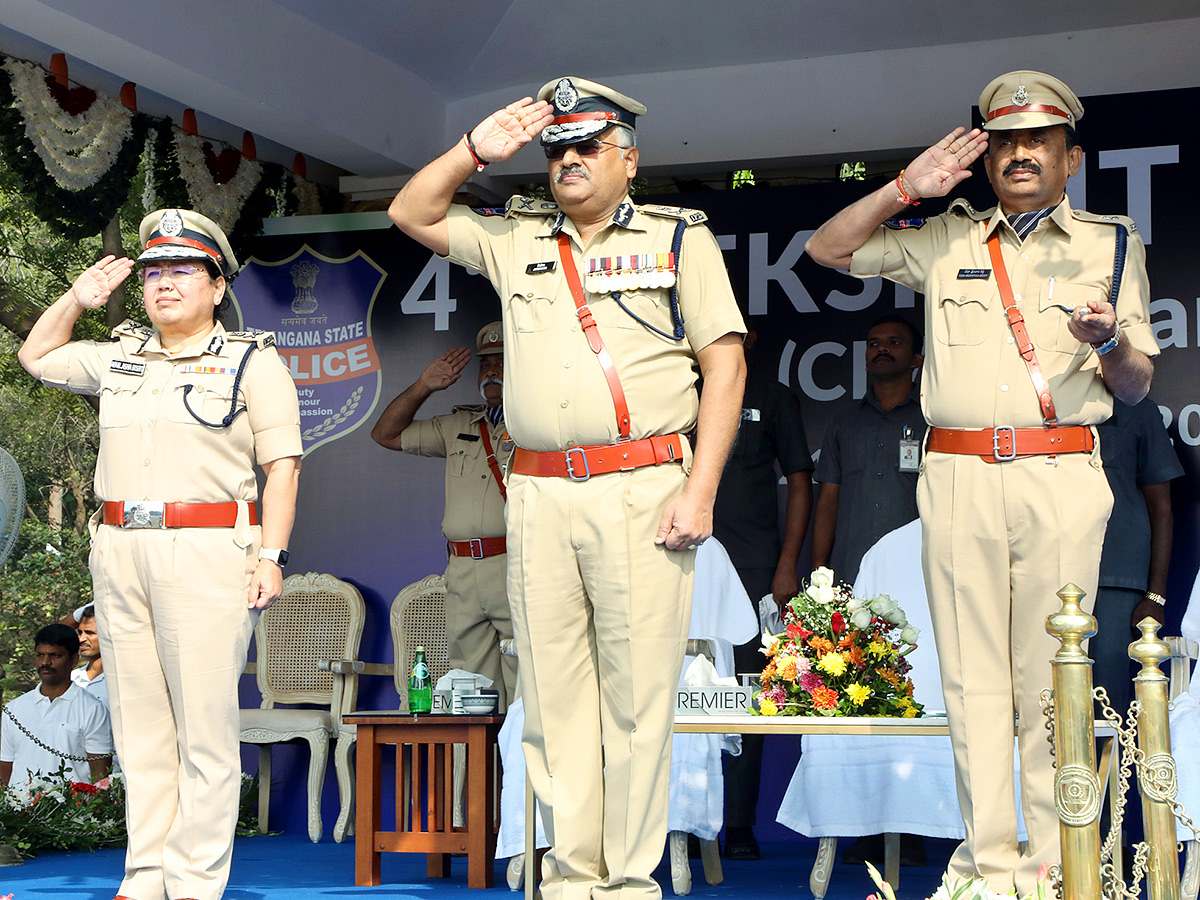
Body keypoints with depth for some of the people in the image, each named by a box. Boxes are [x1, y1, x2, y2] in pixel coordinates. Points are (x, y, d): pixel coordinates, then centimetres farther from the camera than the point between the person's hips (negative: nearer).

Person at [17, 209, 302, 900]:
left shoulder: (253, 362, 4)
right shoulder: (118, 359, 19)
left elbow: (282, 465, -2)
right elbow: (36, 355, 35)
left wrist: (271, 556, -11)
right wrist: (77, 299, 19)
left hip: (207, 555, -5)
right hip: (119, 553, 5)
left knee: (205, 726, -7)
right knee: (140, 723, 6)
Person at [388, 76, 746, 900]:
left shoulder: (680, 237, 8)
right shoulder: (515, 238, 18)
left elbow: (725, 365, 2)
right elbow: (412, 214, 21)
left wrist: (699, 490, -8)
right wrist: (477, 151, 7)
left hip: (642, 491, -3)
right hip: (539, 496, 4)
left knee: (638, 693, -4)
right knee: (552, 692, 4)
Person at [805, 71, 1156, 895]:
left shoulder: (1112, 243, 13)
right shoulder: (945, 240, 16)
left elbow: (1137, 387, 13)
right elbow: (828, 248, 19)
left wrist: (1110, 341, -10)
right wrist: (907, 187, 7)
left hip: (1063, 477, -1)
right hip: (957, 477, 2)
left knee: (1051, 673, -4)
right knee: (973, 673, 0)